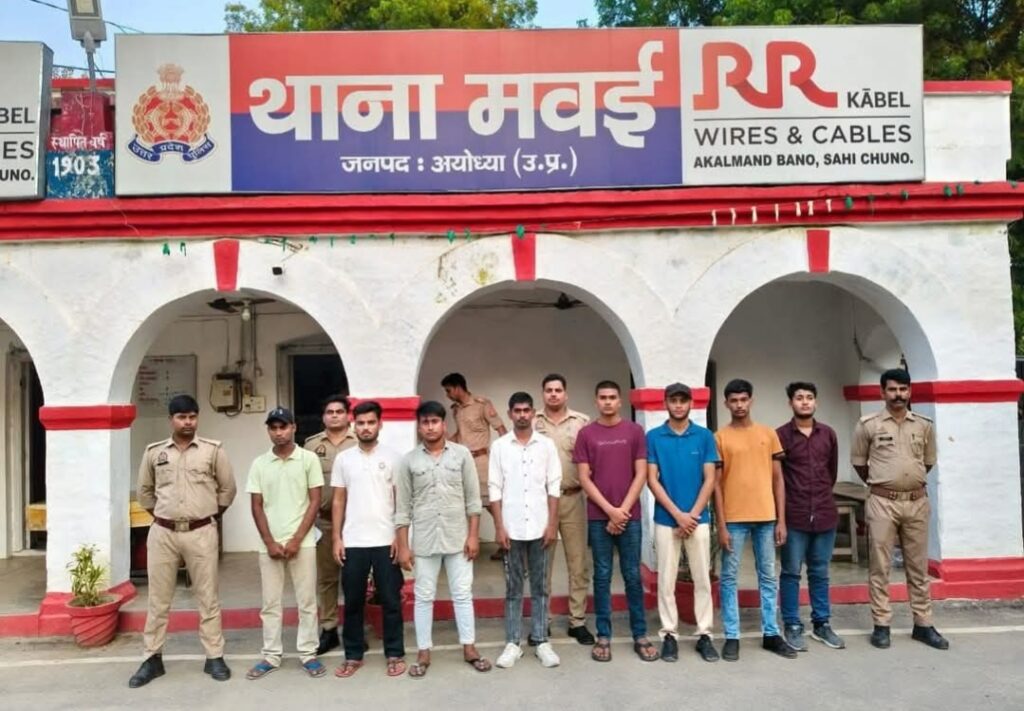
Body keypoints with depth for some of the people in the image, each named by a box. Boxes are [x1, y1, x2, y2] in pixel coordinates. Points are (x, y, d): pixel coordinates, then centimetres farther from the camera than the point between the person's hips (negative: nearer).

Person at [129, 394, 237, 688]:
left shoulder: (213, 450, -2)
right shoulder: (154, 452, 4)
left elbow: (227, 488, 7)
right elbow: (145, 491, 17)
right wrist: (160, 515, 12)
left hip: (201, 532, -2)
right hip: (162, 533, 2)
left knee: (208, 597, 6)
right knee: (158, 598, 10)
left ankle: (214, 657, 15)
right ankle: (153, 658, 23)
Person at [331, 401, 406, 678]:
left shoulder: (392, 457, -1)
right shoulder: (343, 459, 5)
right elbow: (338, 501, 7)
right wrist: (336, 538, 1)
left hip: (386, 541, -1)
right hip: (352, 542, 2)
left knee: (390, 601, 6)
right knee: (353, 602, 10)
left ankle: (394, 654, 19)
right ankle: (353, 656, 24)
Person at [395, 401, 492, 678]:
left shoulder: (462, 454, -1)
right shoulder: (409, 460, -1)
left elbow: (473, 499, 0)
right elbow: (402, 507, 1)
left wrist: (473, 535, -4)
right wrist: (403, 546, -2)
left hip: (458, 537, 0)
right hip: (424, 540, 0)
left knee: (462, 593, 8)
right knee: (424, 597, 8)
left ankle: (469, 648, 21)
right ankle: (423, 653, 20)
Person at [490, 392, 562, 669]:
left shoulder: (546, 445, 2)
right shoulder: (499, 446, 1)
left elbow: (553, 487, 1)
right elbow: (495, 489, -1)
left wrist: (552, 524, -5)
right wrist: (499, 527, -6)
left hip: (539, 527, 1)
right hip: (512, 528, 0)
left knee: (540, 587, 9)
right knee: (513, 588, 8)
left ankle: (542, 641, 18)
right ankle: (513, 643, 16)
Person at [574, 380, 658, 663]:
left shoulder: (635, 431, 3)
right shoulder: (586, 434, 2)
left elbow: (641, 475, 0)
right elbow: (584, 478, -1)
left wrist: (623, 509, -8)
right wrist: (610, 510, -9)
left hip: (629, 515, 0)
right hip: (598, 517, 0)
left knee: (632, 576, 6)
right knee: (602, 576, 6)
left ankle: (640, 635, 17)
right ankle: (603, 636, 14)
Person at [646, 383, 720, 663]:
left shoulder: (704, 436, 1)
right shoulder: (653, 437, -2)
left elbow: (709, 479, -1)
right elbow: (652, 480, -5)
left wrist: (692, 514, -10)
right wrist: (678, 514, -11)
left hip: (698, 519, 1)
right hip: (666, 519, -1)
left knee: (702, 579, 8)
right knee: (666, 581, 6)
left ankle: (704, 635, 19)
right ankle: (669, 635, 17)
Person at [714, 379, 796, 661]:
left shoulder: (768, 434, 7)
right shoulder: (720, 437, -2)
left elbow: (778, 479, 8)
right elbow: (716, 484, -3)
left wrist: (781, 520, 3)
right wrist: (721, 525, -8)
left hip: (766, 517, 3)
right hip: (734, 519, -3)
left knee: (768, 577, 11)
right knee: (729, 577, 3)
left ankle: (771, 634, 22)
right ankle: (732, 637, 12)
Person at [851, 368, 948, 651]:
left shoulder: (924, 425, 4)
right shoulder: (868, 425, -5)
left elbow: (928, 461, 18)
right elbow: (859, 462, 6)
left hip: (917, 502, 3)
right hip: (882, 503, -3)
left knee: (918, 566, 12)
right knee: (880, 566, 2)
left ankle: (923, 624, 22)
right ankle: (881, 625, 11)